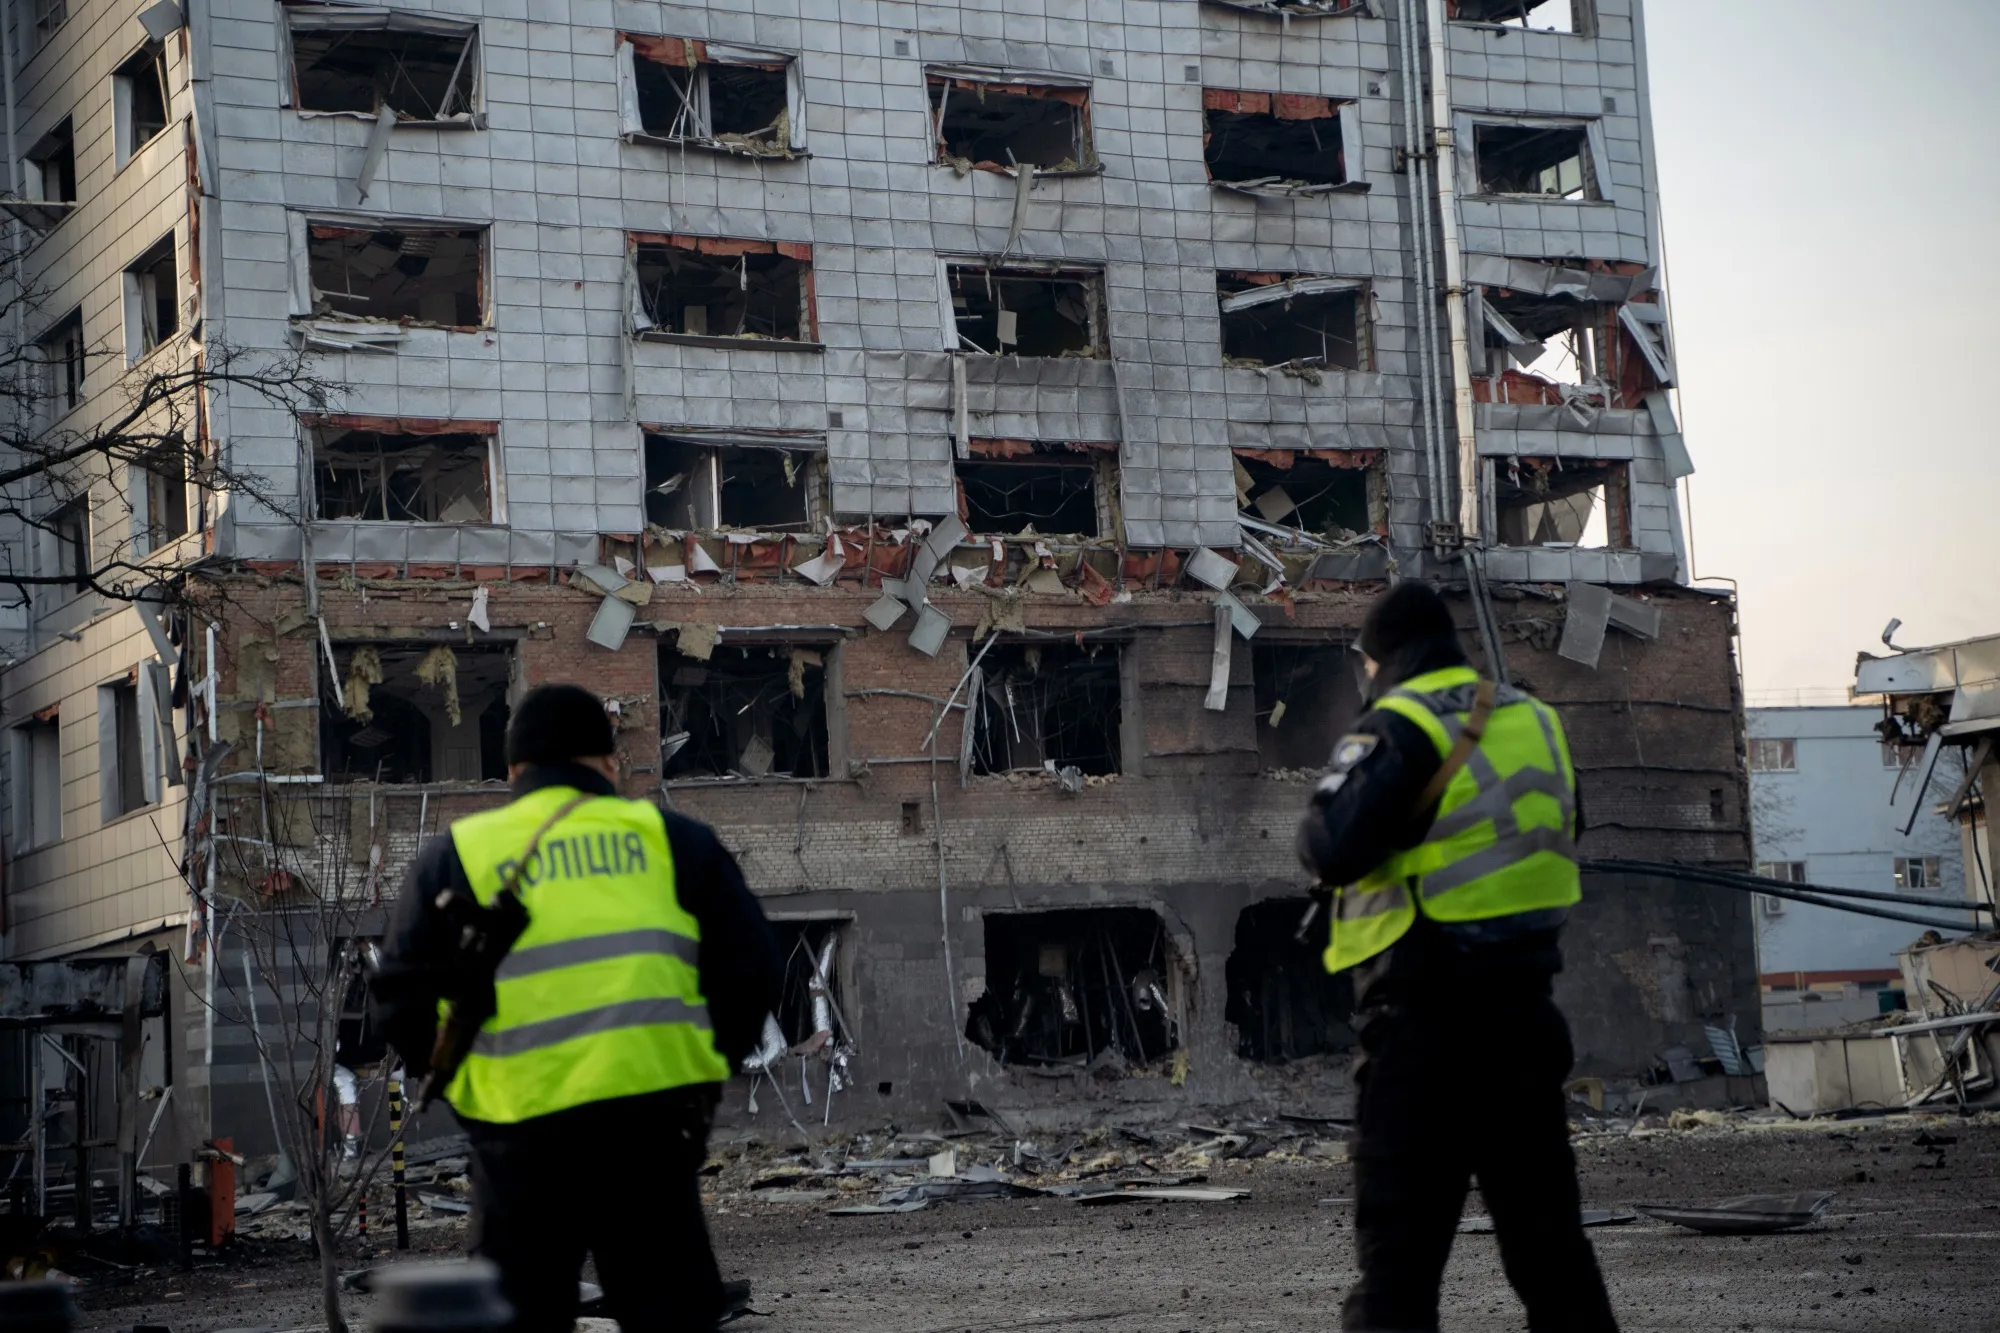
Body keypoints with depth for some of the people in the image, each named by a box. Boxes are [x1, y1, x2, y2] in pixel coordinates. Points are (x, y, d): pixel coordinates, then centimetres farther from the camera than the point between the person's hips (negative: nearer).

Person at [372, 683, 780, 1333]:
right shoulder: (670, 839, 10)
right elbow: (751, 964, 8)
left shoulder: (456, 853, 11)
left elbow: (402, 994, 8)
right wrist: (714, 1058, 21)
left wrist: (449, 1074, 22)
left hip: (519, 1128, 0)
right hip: (651, 1116, 0)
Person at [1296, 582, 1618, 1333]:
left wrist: (1320, 812, -1)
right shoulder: (1536, 722, 10)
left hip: (1424, 1018, -6)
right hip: (1524, 1008, 6)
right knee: (1546, 1232, 15)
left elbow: (1331, 850, -22)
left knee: (1398, 1242, -3)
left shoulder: (1397, 730, -11)